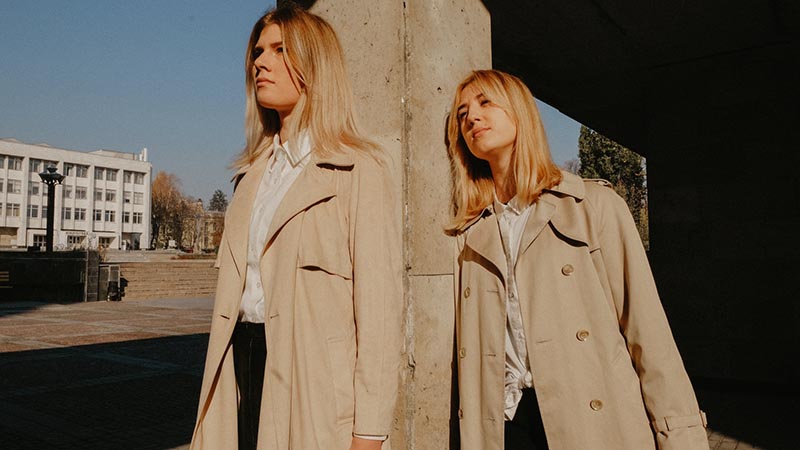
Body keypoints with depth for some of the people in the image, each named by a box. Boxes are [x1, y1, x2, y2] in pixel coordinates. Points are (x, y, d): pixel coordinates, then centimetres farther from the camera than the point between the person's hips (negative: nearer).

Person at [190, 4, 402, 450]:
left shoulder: (357, 169, -7)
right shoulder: (254, 172, 14)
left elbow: (379, 299, -13)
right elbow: (237, 287, 15)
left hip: (314, 376, -6)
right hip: (244, 361, 6)